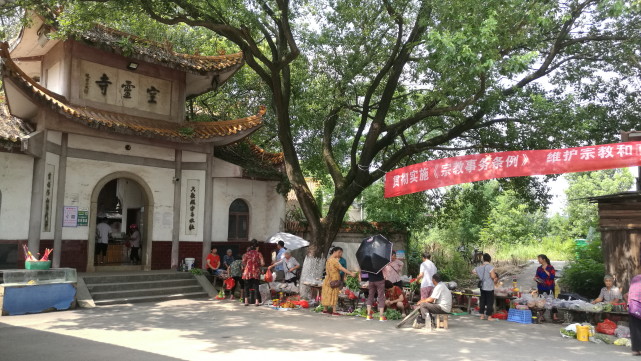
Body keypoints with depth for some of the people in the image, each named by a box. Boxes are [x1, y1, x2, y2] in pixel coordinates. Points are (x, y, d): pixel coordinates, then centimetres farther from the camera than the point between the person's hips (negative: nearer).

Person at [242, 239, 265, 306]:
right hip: (256, 273, -1)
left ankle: (246, 301, 8)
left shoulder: (246, 254, 2)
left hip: (247, 273, 1)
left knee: (247, 287, 10)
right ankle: (257, 301, 1)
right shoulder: (258, 254, -2)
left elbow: (243, 263, 1)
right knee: (256, 287, 4)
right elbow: (262, 263, -9)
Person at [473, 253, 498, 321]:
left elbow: (473, 271, 19)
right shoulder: (490, 267, -14)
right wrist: (496, 276, 1)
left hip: (482, 287, 6)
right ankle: (489, 317, 5)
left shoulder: (480, 267, 5)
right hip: (489, 287, -6)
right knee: (490, 302, 2)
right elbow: (493, 276, -20)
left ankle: (482, 315, 17)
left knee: (482, 301, 12)